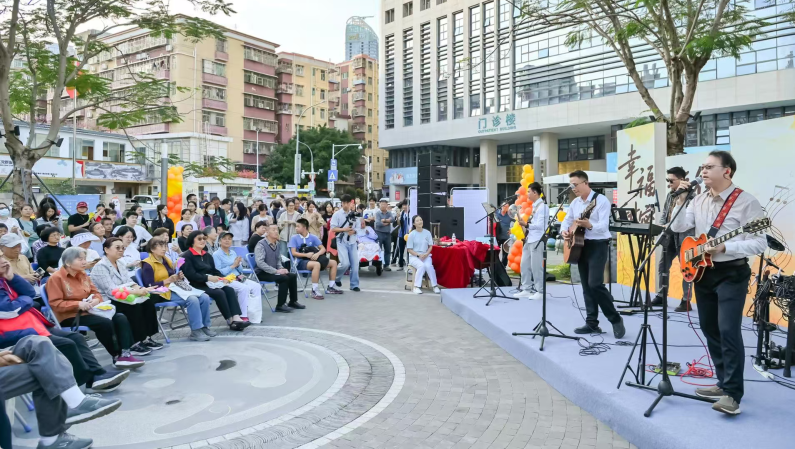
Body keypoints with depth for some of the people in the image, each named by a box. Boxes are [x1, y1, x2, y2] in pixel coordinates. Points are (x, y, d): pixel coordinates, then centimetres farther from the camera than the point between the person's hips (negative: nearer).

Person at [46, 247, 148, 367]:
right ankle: (117, 356, -18)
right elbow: (55, 304, -14)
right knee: (105, 322, -30)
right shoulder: (56, 278, -8)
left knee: (120, 318, -16)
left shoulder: (83, 274, 13)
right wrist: (78, 304, -26)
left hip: (88, 311, 7)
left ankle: (125, 353, -28)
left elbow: (95, 292, 19)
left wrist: (96, 299, -7)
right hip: (70, 316, -7)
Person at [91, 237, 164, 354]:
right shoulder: (100, 267, -14)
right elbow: (111, 290, -25)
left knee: (148, 302, -15)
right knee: (134, 307, -30)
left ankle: (146, 338, -11)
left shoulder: (120, 263, 13)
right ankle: (133, 343, -24)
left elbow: (129, 282, 6)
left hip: (122, 299, 8)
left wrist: (141, 289, -17)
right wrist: (135, 292, -35)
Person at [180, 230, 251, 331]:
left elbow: (214, 270, 19)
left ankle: (236, 318, -33)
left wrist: (222, 278, -3)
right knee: (219, 292, -30)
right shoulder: (187, 256, -3)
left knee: (229, 289, -20)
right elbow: (190, 275, -16)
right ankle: (230, 321, -22)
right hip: (197, 285, -7)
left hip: (210, 283, 7)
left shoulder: (207, 255, 23)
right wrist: (208, 278, -23)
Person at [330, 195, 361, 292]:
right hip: (342, 242, -4)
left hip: (352, 242, 4)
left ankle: (354, 285, 13)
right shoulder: (337, 214, -3)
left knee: (355, 264, 2)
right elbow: (333, 228, -8)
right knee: (345, 263, -15)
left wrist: (354, 231, -10)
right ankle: (336, 277, 14)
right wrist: (344, 229, -19)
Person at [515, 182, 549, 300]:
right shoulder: (534, 206, 16)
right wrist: (523, 223, 5)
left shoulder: (542, 206, -12)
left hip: (537, 240, -9)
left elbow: (540, 225, -19)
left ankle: (540, 291, 6)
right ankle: (526, 289, 17)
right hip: (529, 239, 9)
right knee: (524, 265, 10)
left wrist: (526, 224, -22)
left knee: (536, 266, -4)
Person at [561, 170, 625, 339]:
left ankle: (616, 319, -1)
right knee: (586, 286, 8)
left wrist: (589, 225, -40)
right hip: (580, 245, 8)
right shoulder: (575, 203, 11)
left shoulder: (601, 200, -12)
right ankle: (592, 323, 14)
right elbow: (567, 220, 19)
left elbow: (604, 226, -21)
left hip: (597, 245, -7)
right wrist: (564, 230, -4)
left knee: (595, 284, -16)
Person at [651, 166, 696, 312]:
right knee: (662, 266, 11)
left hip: (684, 237, -8)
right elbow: (664, 213, 16)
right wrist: (661, 225, -3)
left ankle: (686, 301, 8)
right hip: (670, 237, 8)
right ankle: (661, 296, 22)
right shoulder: (670, 195, 13)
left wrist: (670, 225, -24)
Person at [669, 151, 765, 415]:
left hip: (732, 273, -7)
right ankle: (724, 383, 24)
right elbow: (677, 227, 1)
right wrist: (681, 200, -10)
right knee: (710, 329, 12)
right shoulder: (699, 200, 8)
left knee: (728, 330, -13)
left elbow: (760, 243, -14)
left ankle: (732, 393, -6)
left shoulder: (747, 202, -11)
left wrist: (724, 248, -24)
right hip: (702, 271, 7)